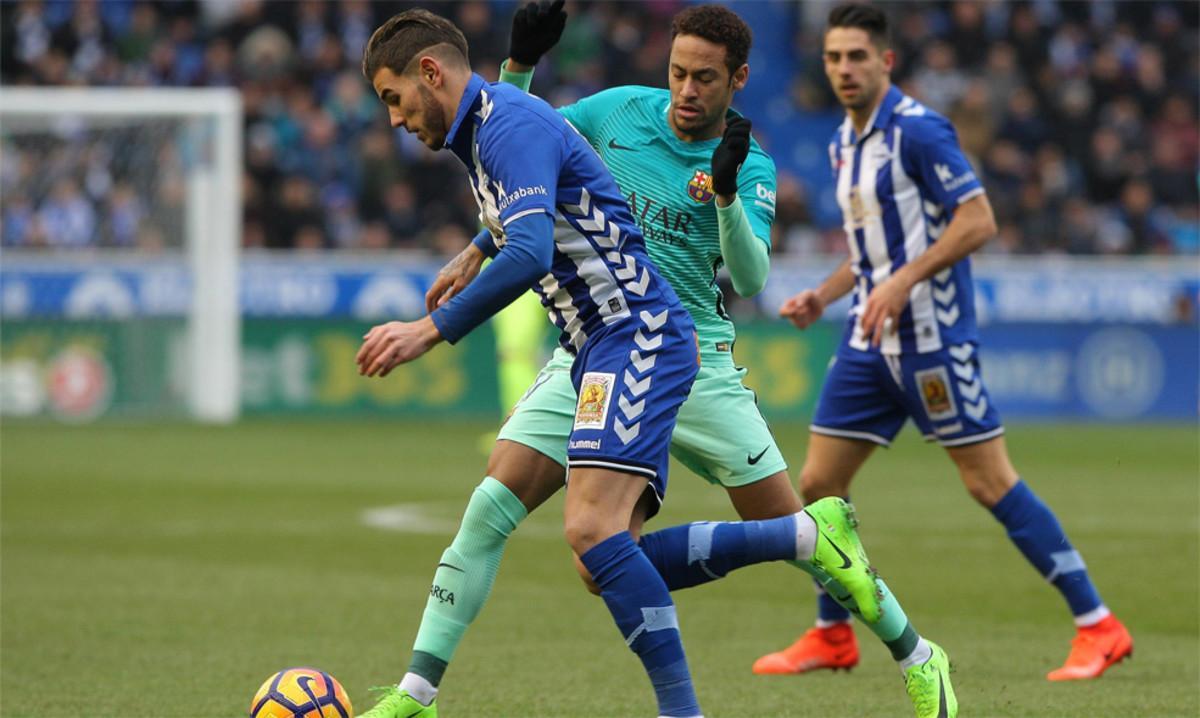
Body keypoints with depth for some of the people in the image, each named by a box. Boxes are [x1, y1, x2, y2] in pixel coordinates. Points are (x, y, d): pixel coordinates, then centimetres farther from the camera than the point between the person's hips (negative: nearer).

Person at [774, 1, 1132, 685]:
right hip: (871, 342, 8)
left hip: (932, 338, -8)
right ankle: (833, 635, 20)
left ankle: (1098, 627, -4)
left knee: (990, 482, -8)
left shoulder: (917, 128, -13)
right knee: (819, 483, 6)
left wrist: (903, 282, -23)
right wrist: (824, 294, 12)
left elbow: (978, 221, -18)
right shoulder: (845, 143, 14)